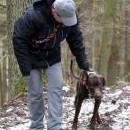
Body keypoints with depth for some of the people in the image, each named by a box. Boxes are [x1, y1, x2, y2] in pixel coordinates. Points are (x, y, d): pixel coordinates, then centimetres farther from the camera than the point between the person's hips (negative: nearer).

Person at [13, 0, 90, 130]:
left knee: (56, 89, -6)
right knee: (35, 93, -1)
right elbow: (19, 39, -28)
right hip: (32, 58, -4)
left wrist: (83, 62, -8)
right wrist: (25, 67, -26)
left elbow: (76, 39, -6)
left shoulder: (70, 15, -21)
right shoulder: (33, 15, -37)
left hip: (52, 57, 4)